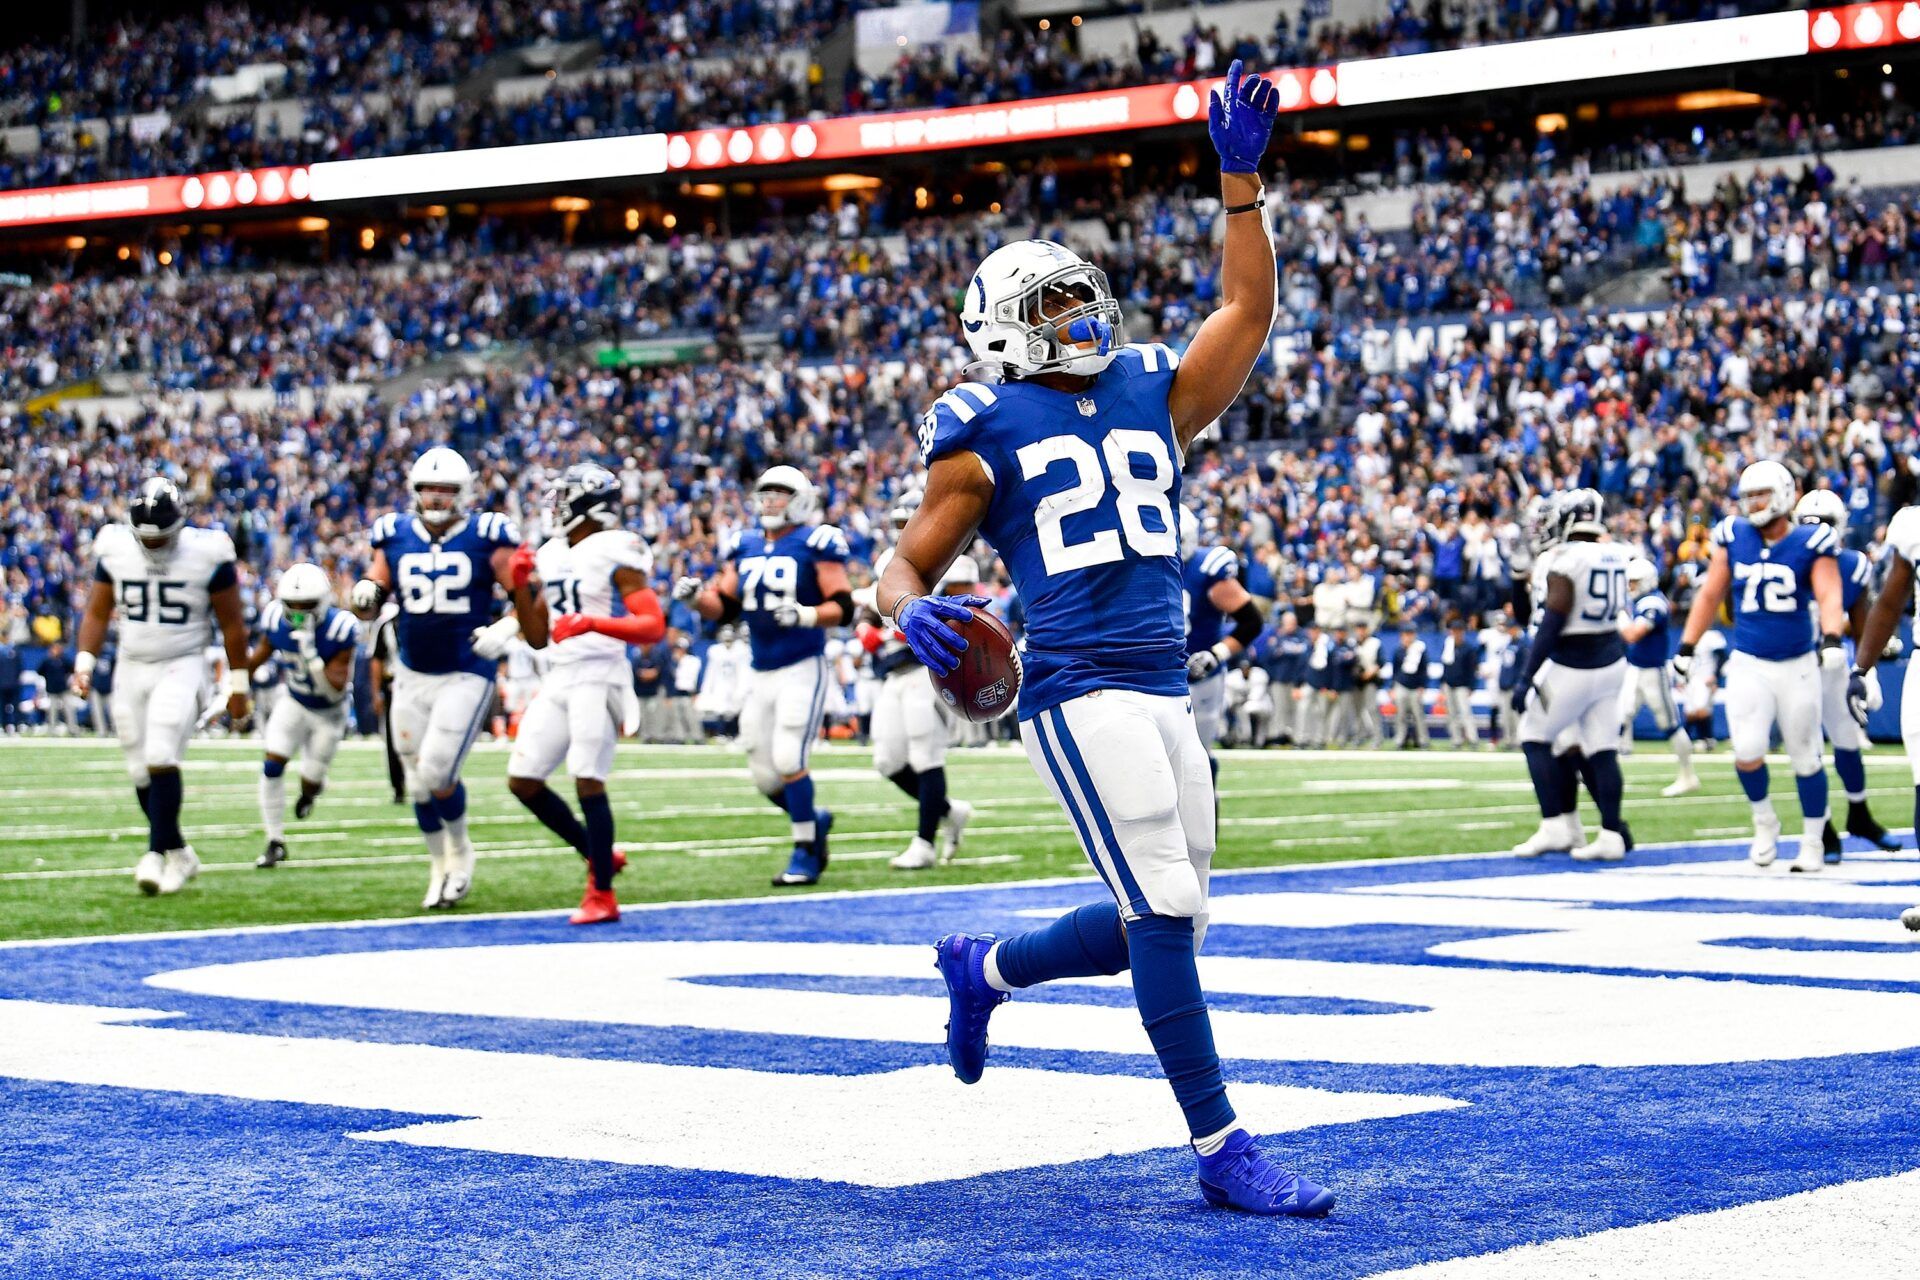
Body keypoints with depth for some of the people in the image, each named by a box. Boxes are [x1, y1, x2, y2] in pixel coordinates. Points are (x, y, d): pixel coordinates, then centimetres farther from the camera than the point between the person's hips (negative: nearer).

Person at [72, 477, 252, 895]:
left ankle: (157, 853, -16)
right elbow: (97, 613, 8)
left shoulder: (207, 554, -10)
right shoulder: (115, 550, -2)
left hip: (182, 668, -4)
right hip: (132, 669, 4)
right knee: (141, 771, 5)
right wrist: (84, 663, -5)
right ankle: (179, 854, 19)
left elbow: (231, 622, -2)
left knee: (161, 758, -21)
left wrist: (238, 684, 2)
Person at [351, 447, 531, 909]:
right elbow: (371, 604, 10)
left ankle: (460, 850, 15)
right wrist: (366, 595, -13)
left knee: (437, 775, -13)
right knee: (417, 782, 8)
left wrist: (506, 629, -21)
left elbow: (526, 597, -3)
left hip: (466, 675, -4)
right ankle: (439, 866, 29)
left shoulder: (486, 538, -7)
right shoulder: (395, 536, 3)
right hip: (412, 676, 4)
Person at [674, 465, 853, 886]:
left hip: (803, 669, -6)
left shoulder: (814, 544, -6)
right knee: (764, 775, 6)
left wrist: (806, 615, -28)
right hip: (761, 674, 6)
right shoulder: (745, 548, 11)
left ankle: (805, 853, -2)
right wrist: (696, 597, -5)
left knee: (788, 761, -15)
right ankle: (814, 820, 31)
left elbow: (843, 608, -11)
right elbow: (724, 608, 14)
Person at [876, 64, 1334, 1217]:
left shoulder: (1152, 398, 19)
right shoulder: (990, 432, 4)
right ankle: (1222, 1151, -6)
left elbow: (1249, 309, 13)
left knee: (1164, 925, 11)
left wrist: (1242, 176, 7)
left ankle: (985, 968, 36)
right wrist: (912, 614, -18)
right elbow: (909, 566, 6)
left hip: (1166, 691, 7)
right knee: (1166, 912, -13)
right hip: (1081, 693, -7)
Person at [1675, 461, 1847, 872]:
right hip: (1748, 665, 1)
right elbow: (1710, 594, 11)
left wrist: (1832, 637, -35)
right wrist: (1686, 648, 9)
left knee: (1805, 757, 5)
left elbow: (1829, 595, -17)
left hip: (1797, 665, -1)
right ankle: (1764, 820, 13)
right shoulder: (1734, 538, 3)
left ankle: (1813, 843, 21)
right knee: (1747, 751, -14)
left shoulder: (1811, 543, -6)